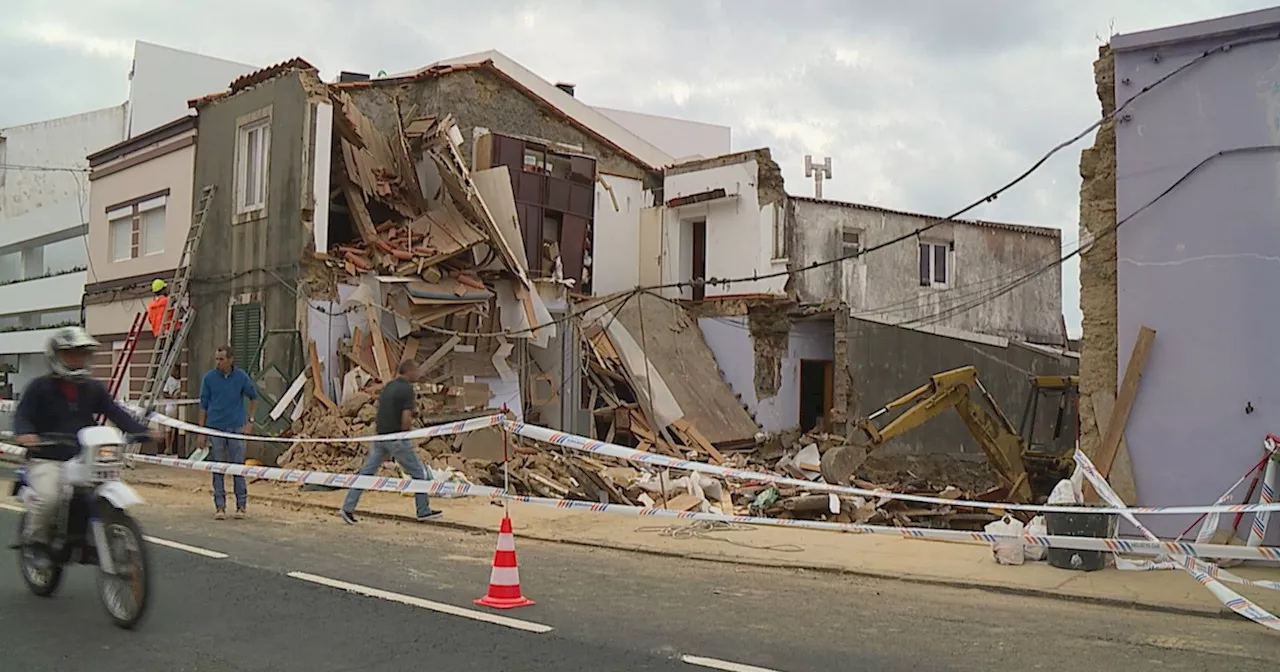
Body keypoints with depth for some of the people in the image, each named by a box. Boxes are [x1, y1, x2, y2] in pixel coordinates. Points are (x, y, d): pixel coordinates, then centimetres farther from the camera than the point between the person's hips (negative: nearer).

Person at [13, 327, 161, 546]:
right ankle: (35, 542, -4)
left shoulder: (94, 388, 11)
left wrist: (143, 431, -12)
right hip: (47, 460, -4)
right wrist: (25, 434, -35)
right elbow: (23, 415, -11)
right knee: (47, 497, -28)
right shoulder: (40, 387, -1)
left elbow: (116, 413, 4)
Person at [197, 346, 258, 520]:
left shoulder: (241, 376, -2)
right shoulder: (209, 378, -2)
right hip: (215, 428, 0)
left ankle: (241, 506, 10)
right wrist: (201, 433, 2)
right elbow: (203, 406, 3)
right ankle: (220, 506, 11)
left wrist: (250, 421, 6)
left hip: (236, 427, 0)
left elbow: (254, 398, 13)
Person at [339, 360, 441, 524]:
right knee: (418, 473, 7)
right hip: (397, 440, -8)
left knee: (366, 472, 8)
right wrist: (404, 431, 0)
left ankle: (347, 508, 6)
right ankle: (424, 511, 13)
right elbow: (406, 419, -21)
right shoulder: (407, 389, -14)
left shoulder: (389, 386, 12)